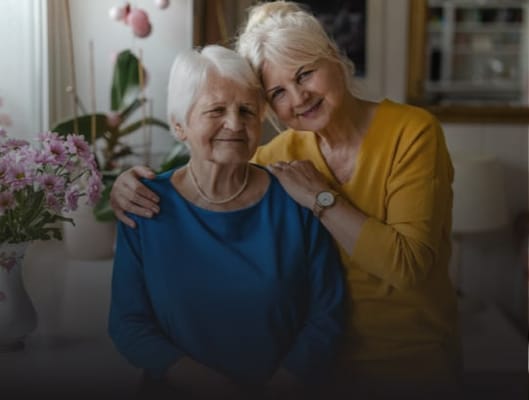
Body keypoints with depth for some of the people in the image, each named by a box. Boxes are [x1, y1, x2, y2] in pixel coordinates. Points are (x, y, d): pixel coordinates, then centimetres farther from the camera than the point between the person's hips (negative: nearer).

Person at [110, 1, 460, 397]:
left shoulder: (412, 131, -17)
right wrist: (133, 186, -13)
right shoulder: (286, 152, -4)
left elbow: (409, 264, -26)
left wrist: (320, 198, -23)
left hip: (414, 365, -3)